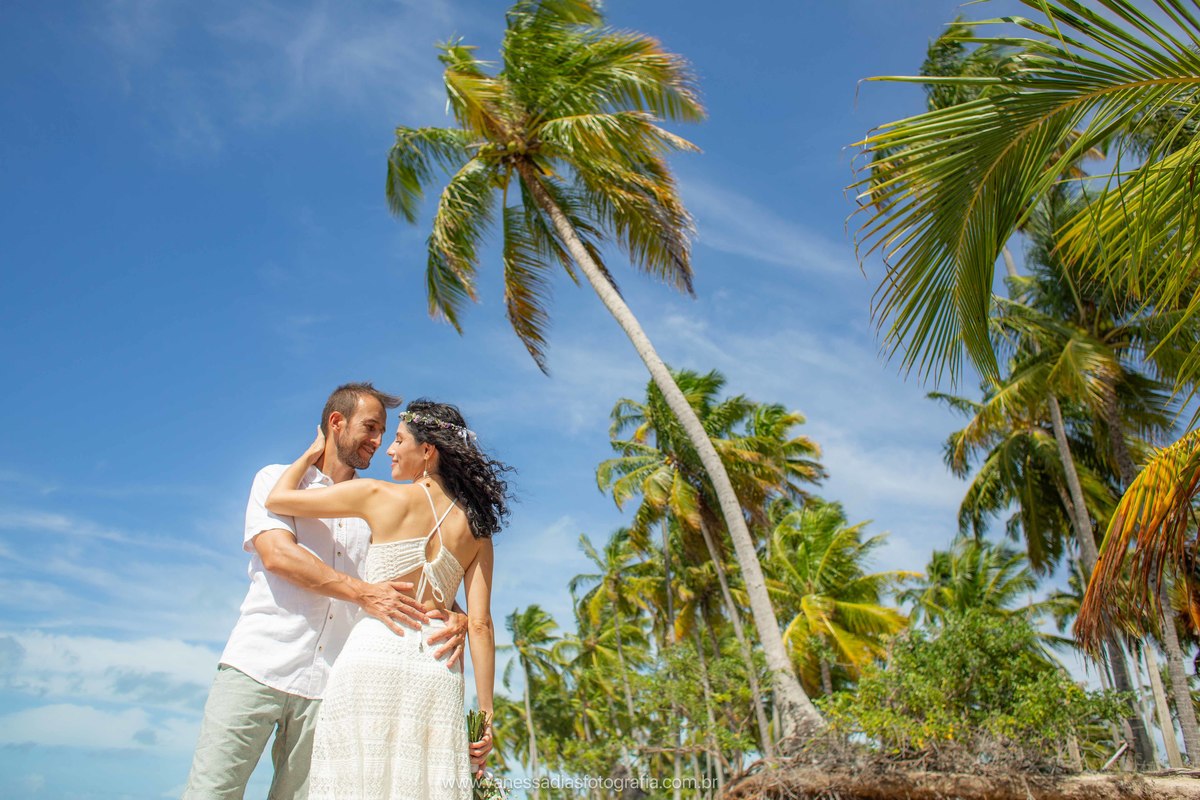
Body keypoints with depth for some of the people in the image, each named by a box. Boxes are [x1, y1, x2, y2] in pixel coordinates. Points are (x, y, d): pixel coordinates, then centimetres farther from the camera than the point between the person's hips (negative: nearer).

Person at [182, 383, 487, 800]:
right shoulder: (278, 478, 9)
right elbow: (277, 554, -9)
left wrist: (455, 617, -12)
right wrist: (364, 593, -19)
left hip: (328, 684, 3)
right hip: (258, 666, -2)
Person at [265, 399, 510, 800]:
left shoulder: (380, 496, 1)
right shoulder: (476, 526, 10)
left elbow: (277, 499, 10)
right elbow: (480, 624, 4)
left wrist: (312, 453, 27)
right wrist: (485, 711, 6)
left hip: (377, 650, -4)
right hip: (438, 665, 4)